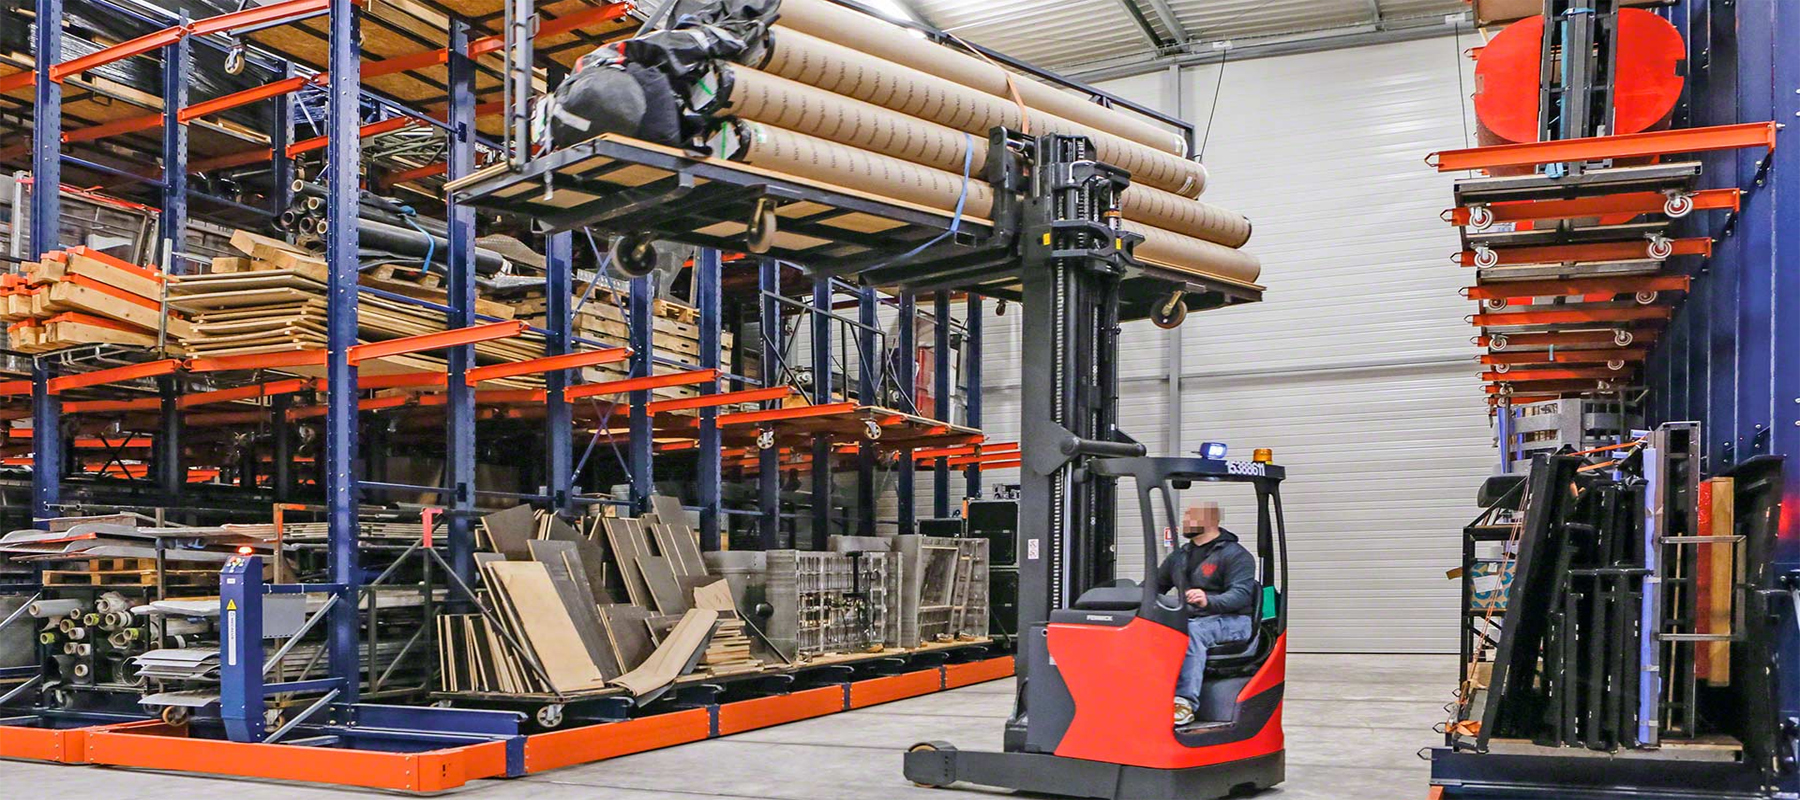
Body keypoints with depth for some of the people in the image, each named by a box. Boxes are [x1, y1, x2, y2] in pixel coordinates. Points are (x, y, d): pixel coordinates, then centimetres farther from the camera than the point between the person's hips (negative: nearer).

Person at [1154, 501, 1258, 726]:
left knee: (1192, 631, -38)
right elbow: (1156, 585, 27)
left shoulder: (1236, 555, -1)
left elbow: (1241, 594, -14)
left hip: (1230, 621, -6)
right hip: (1187, 619, 6)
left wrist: (1208, 601, -33)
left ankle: (1186, 701, -45)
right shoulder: (1179, 556, 22)